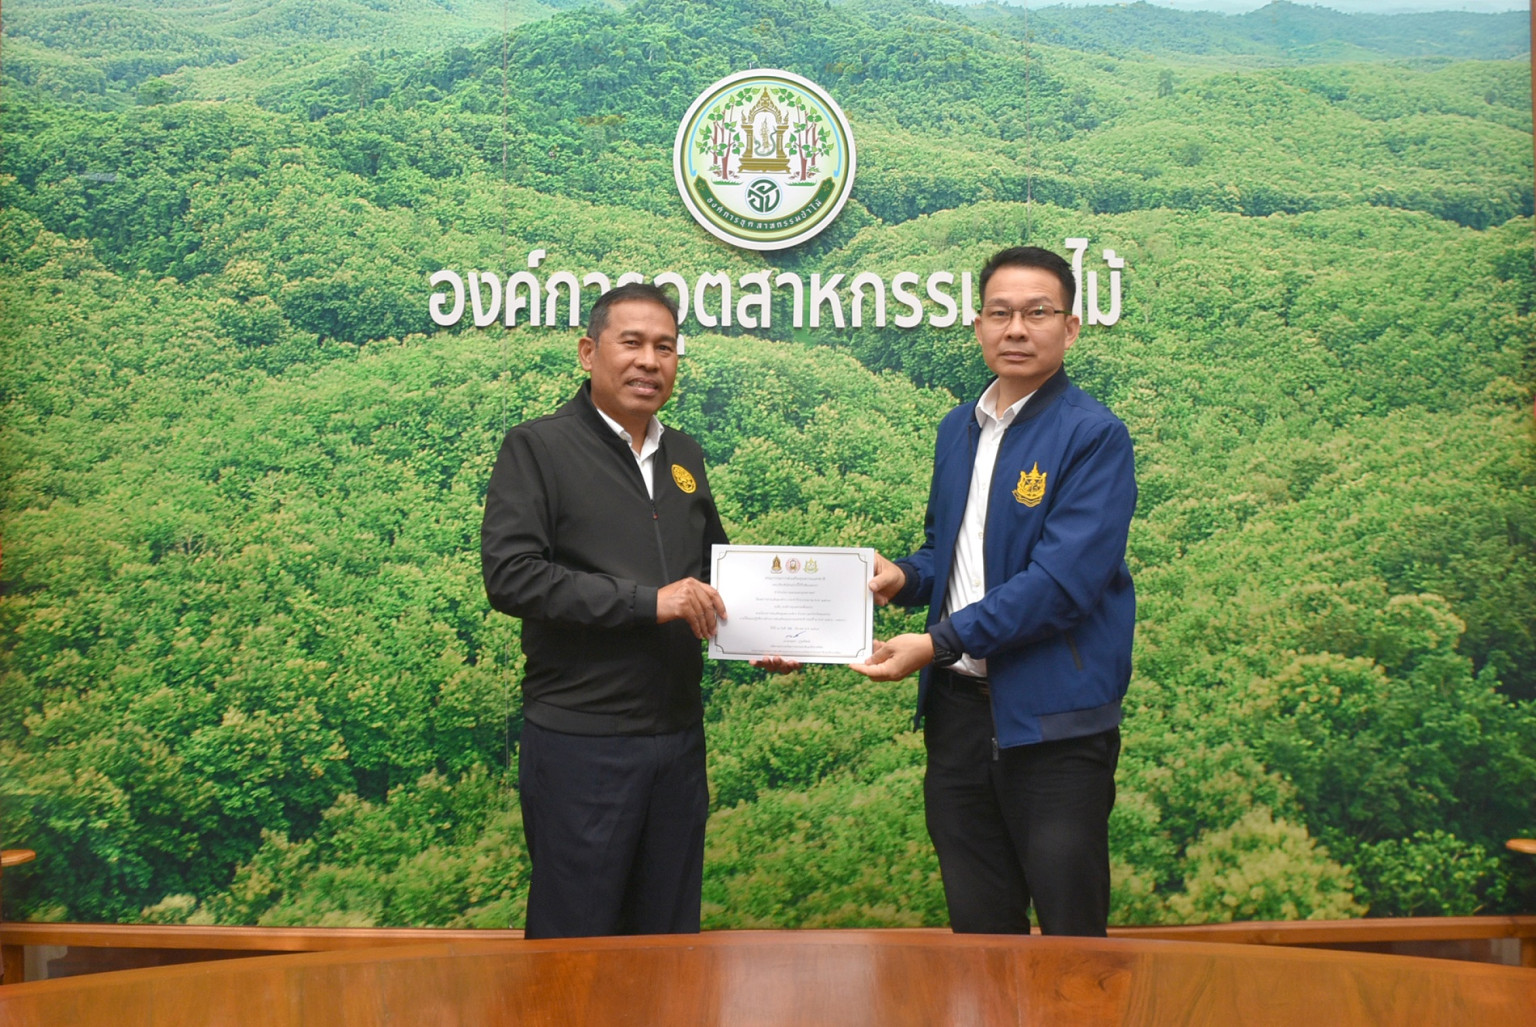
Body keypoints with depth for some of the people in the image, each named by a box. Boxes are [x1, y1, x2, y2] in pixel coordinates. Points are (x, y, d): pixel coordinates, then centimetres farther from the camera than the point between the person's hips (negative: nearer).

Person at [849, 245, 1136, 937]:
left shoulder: (1093, 436, -10)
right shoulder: (957, 428, 13)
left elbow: (1063, 579, -19)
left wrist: (939, 642, -19)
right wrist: (904, 577, 1)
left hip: (1053, 717, -6)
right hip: (958, 707, 6)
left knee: (1071, 933, 4)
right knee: (977, 926, 16)